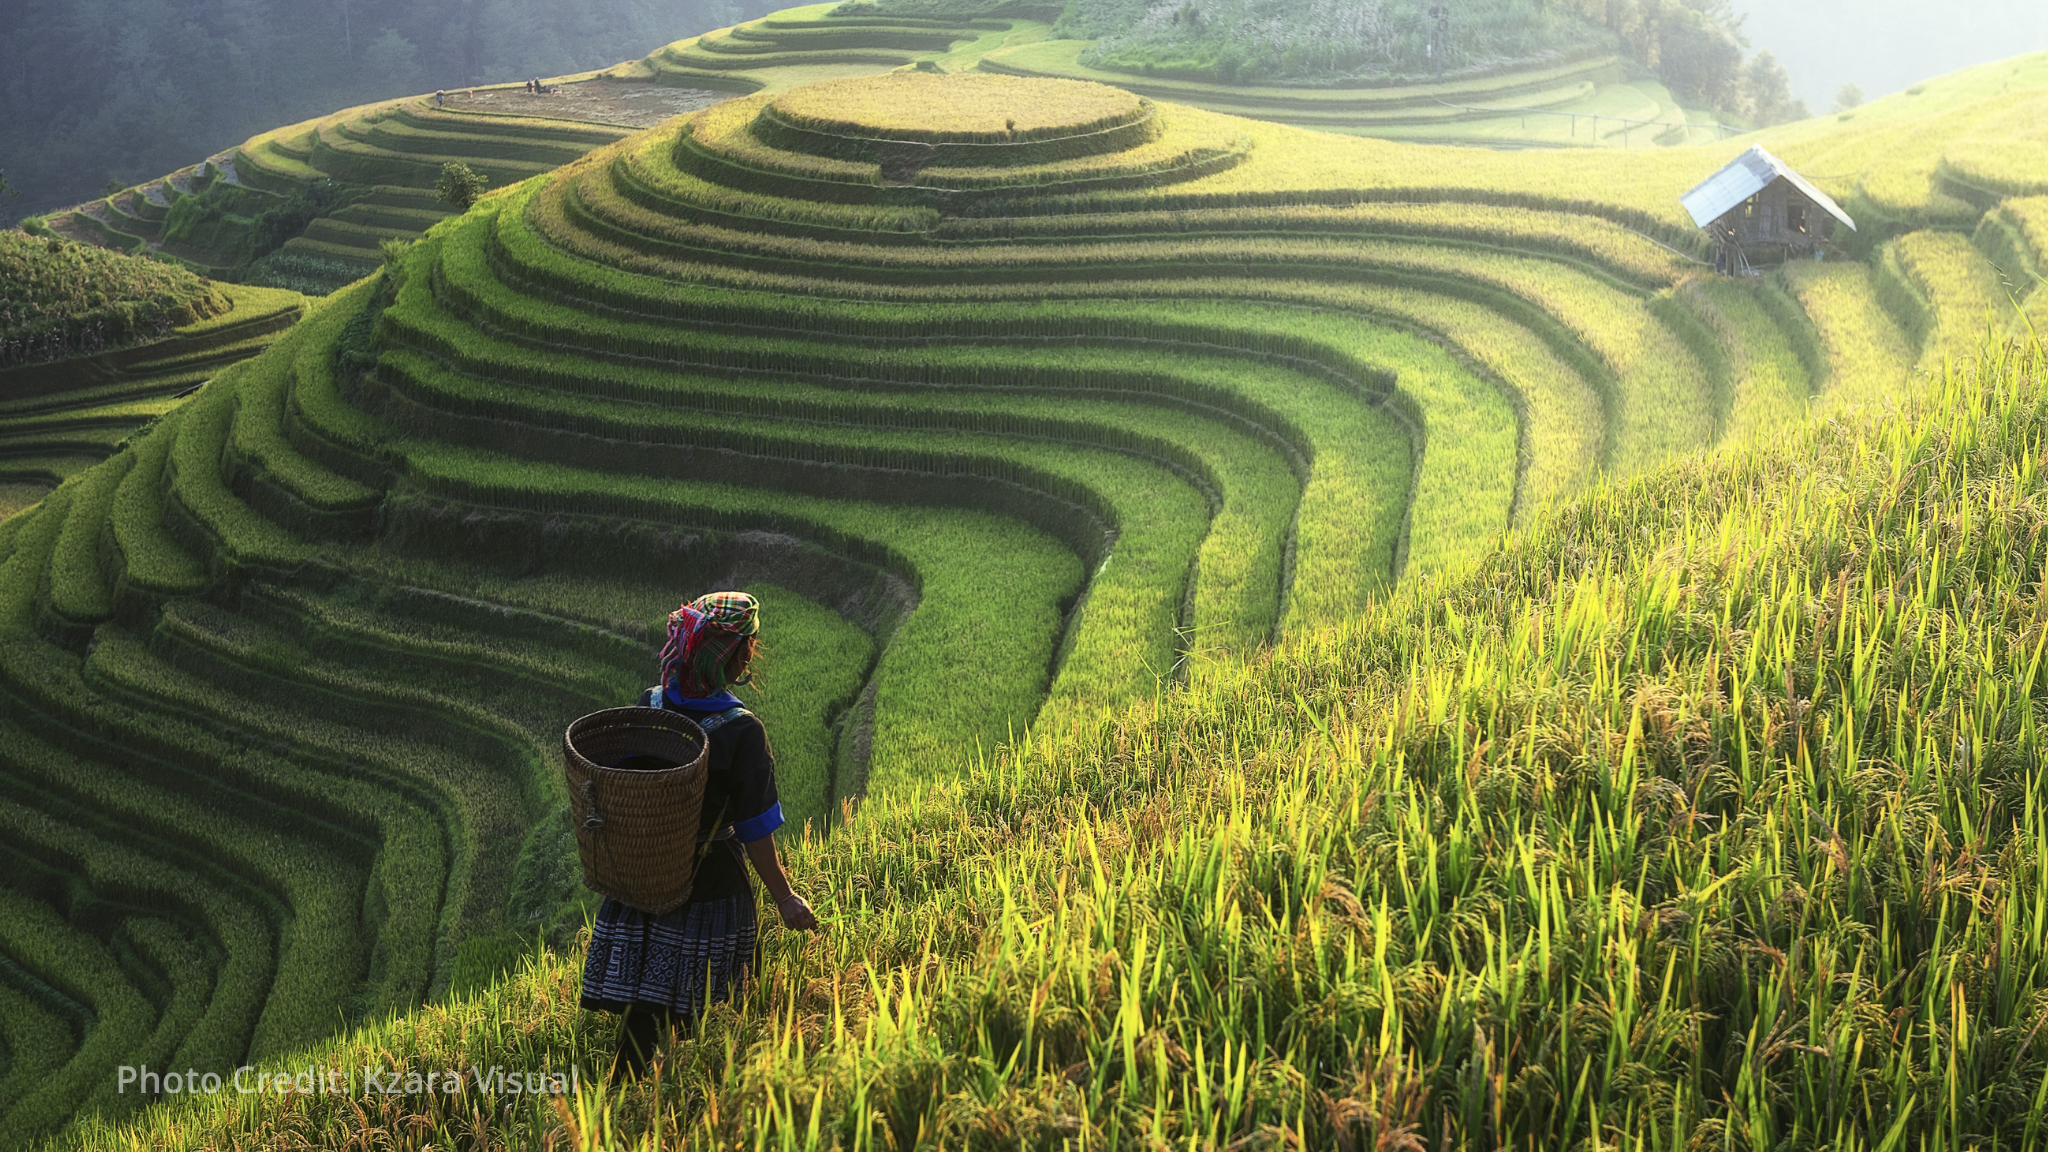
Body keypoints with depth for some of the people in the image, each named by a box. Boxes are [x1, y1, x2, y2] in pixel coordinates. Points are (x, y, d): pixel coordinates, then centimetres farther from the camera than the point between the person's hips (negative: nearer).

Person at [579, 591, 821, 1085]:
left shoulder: (647, 706, -5)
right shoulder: (743, 732, -19)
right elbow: (755, 832, -14)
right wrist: (785, 899, -3)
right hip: (711, 890, -4)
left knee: (644, 1007, 11)